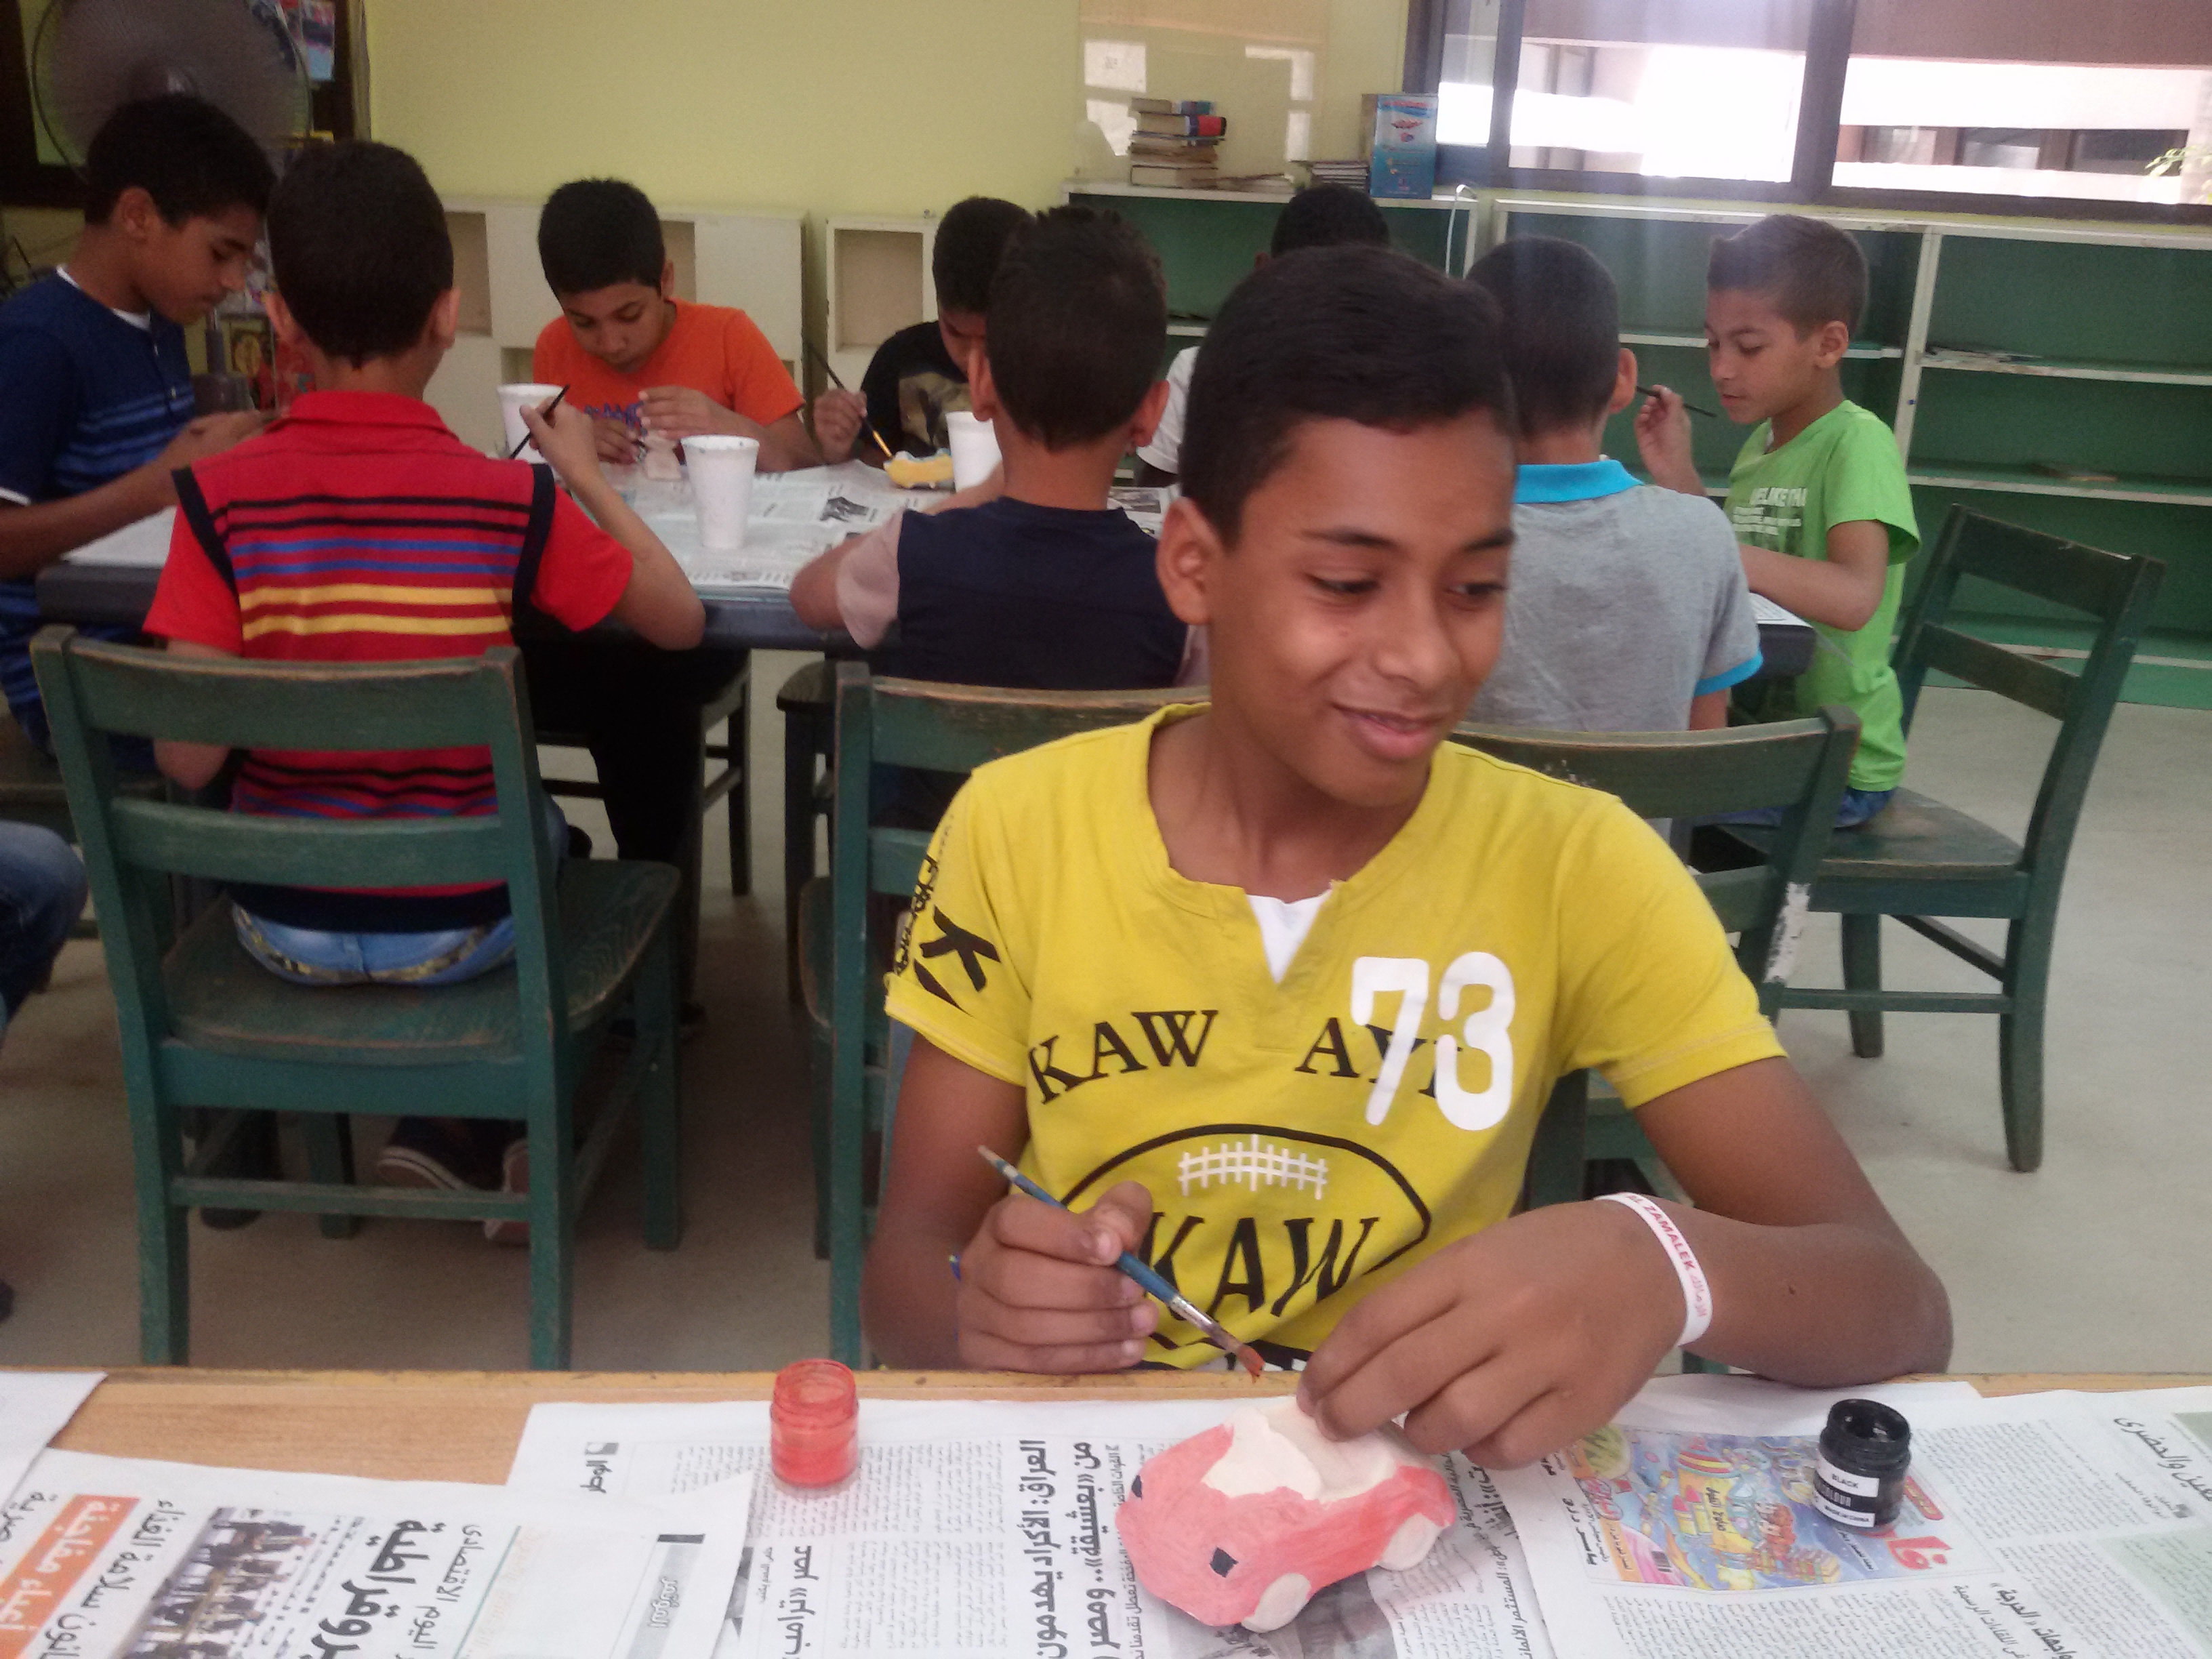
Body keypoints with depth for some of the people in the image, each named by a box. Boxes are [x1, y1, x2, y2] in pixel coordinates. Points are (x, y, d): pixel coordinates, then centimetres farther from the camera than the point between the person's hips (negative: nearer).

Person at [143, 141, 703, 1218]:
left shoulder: (221, 496, -15)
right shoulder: (513, 503, -18)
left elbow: (186, 759, -15)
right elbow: (681, 620, -4)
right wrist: (586, 474, 6)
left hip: (281, 927, 2)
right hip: (455, 926, -2)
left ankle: (446, 1131, 31)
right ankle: (471, 1135, 26)